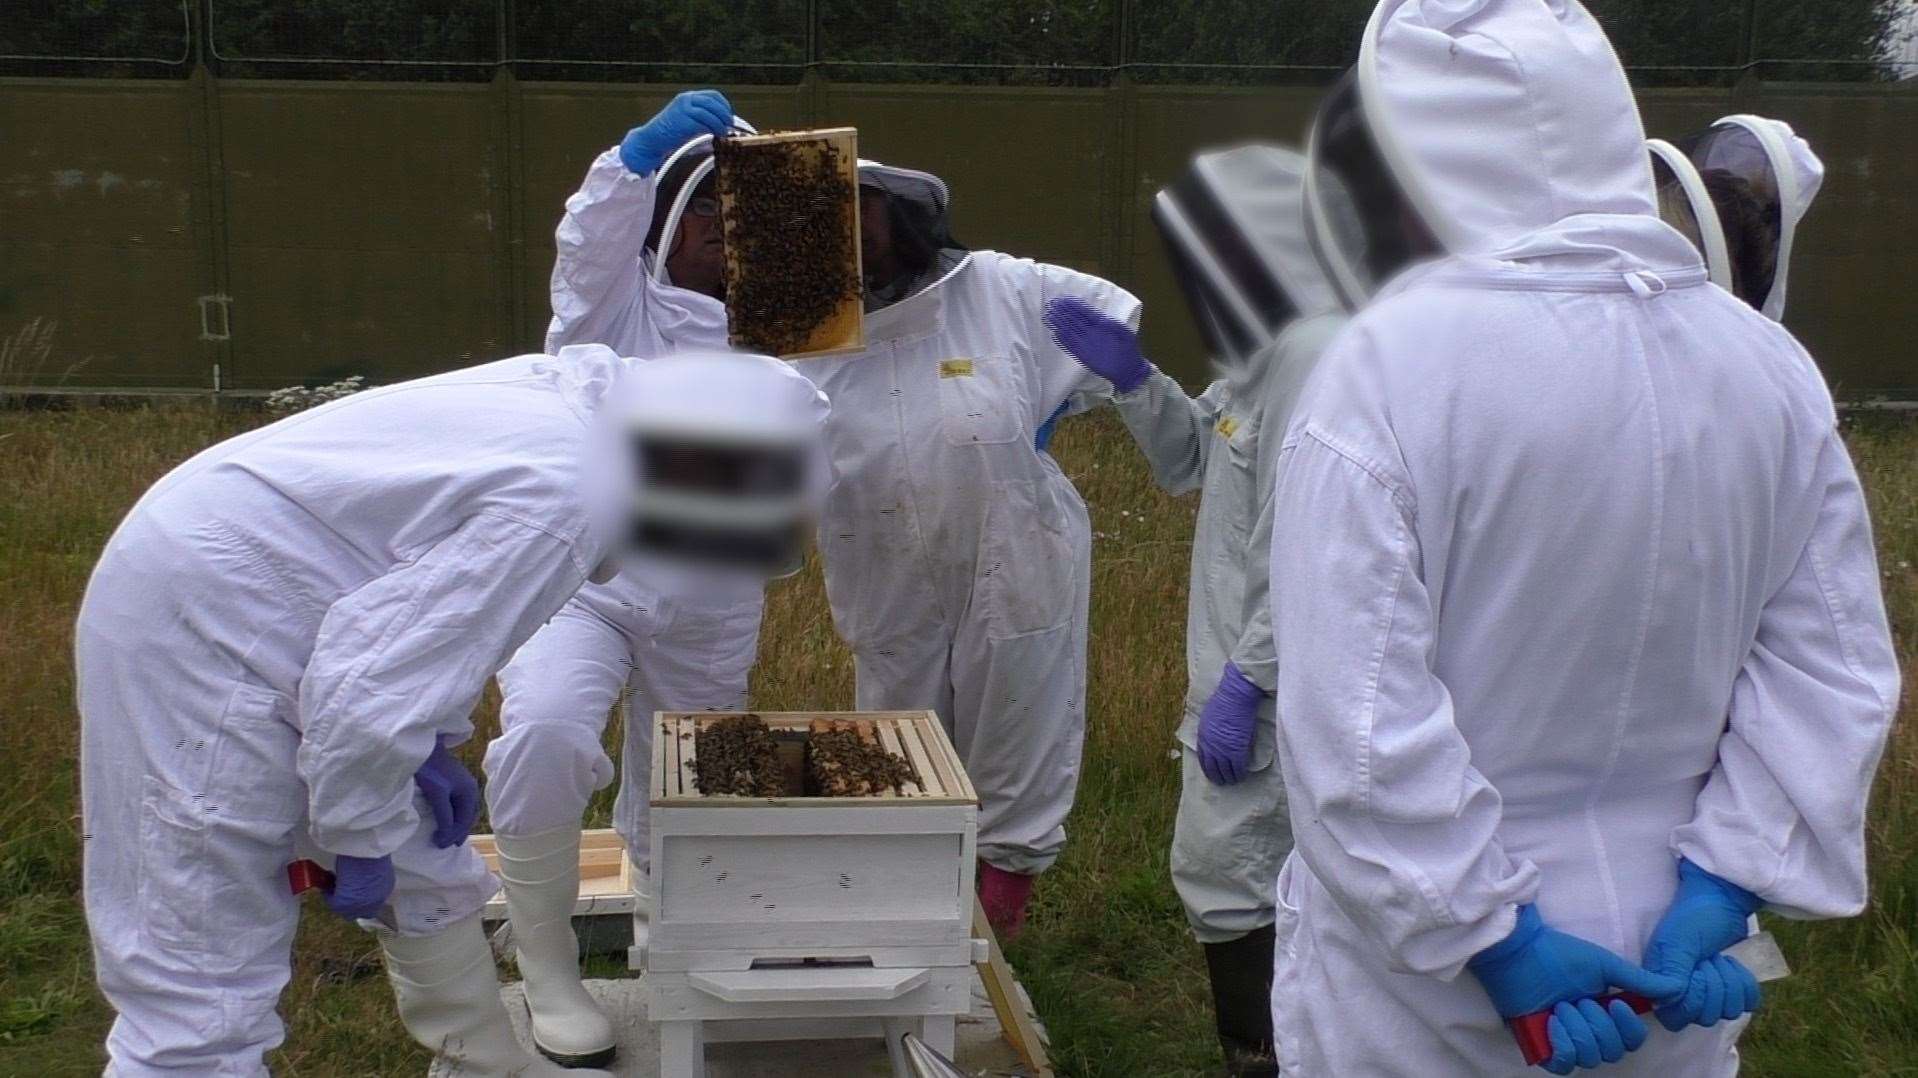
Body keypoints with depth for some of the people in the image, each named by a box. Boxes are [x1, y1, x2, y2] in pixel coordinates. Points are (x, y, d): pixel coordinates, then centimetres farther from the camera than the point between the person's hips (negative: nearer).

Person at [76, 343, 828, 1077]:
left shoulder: (562, 405, 3)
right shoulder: (559, 505, -26)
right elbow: (371, 687, -28)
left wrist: (432, 745, 10)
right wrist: (362, 839, -13)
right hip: (201, 626, -10)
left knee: (428, 878, 19)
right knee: (205, 964, -6)